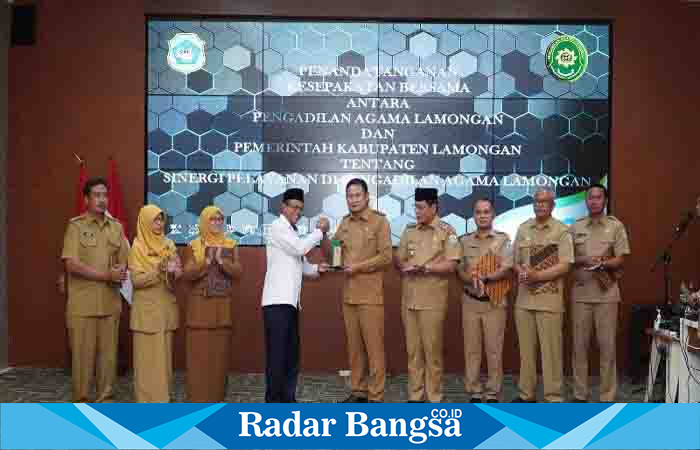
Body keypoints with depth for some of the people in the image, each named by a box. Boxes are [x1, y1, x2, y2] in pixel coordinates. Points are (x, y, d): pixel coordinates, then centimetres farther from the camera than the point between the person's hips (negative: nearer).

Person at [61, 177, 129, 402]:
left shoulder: (116, 227, 10)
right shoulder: (76, 226, -4)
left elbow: (124, 262, 13)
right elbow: (72, 265, -13)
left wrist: (120, 271, -12)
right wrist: (106, 275, -16)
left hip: (110, 302, 4)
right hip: (82, 304, -4)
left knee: (108, 353, 8)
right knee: (82, 354, 2)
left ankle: (106, 399, 19)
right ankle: (80, 403, 13)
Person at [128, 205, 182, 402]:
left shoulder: (169, 245, 9)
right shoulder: (138, 247, -6)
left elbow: (178, 273, 10)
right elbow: (136, 279, -13)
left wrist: (174, 272, -13)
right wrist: (159, 271, -25)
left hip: (166, 307, 5)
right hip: (147, 308, -5)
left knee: (164, 353, 10)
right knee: (148, 355, -2)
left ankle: (162, 397, 18)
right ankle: (147, 400, 4)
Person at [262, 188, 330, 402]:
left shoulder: (293, 232, 21)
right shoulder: (277, 227, -5)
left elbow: (300, 265, 22)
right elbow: (300, 248, -18)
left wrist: (317, 268, 3)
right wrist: (320, 231, -4)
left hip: (291, 302, 9)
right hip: (277, 301, -9)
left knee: (291, 355, 10)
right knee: (277, 355, -7)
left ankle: (288, 400, 17)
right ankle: (274, 403, -3)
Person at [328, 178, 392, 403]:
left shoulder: (380, 221, -5)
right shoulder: (344, 223, 13)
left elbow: (386, 256, -10)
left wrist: (358, 266, -14)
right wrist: (324, 236, -4)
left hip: (370, 295, -5)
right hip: (348, 294, 6)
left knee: (374, 346, -2)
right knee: (354, 345, 10)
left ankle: (376, 396, 5)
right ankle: (358, 390, 20)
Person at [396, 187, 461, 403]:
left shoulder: (447, 231, -3)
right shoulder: (409, 230, 12)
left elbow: (450, 265, -10)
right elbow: (398, 260, 12)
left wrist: (423, 267, -15)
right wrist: (404, 266, -9)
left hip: (432, 301, -5)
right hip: (408, 299, 5)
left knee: (432, 349, 1)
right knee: (412, 350, 8)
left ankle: (434, 398, 11)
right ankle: (415, 396, 17)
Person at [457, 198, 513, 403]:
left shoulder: (502, 239, -2)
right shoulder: (465, 241, 7)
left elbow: (507, 270, -11)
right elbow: (460, 270, 5)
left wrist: (485, 278, -25)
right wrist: (472, 279, -16)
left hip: (494, 302, -2)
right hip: (470, 301, 3)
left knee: (494, 349, 3)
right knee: (471, 349, 7)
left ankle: (492, 393, 13)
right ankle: (474, 392, 16)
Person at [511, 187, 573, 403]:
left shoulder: (562, 231, -4)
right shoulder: (522, 229, 11)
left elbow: (564, 266, -11)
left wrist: (537, 275, -18)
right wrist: (521, 272, -8)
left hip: (549, 300, -5)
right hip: (524, 299, 5)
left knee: (550, 350, -1)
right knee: (526, 349, 11)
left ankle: (553, 398, 8)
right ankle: (526, 393, 21)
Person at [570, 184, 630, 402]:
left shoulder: (615, 226, 1)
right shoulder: (576, 227, 8)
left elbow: (621, 260, -3)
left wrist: (603, 263, -21)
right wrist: (584, 260, -12)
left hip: (606, 294, -2)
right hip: (580, 293, 2)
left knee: (607, 346, 1)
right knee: (579, 345, 7)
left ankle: (607, 397, 10)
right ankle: (579, 394, 16)